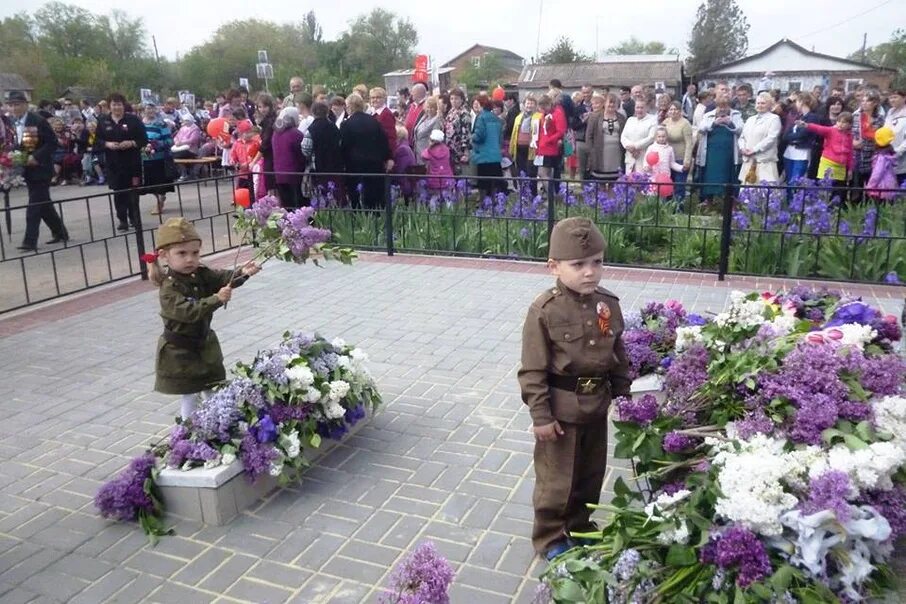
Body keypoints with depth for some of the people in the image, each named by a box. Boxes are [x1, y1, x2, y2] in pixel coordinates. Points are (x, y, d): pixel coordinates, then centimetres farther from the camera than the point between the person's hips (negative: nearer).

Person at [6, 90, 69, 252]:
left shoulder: (38, 121, -12)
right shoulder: (11, 123, 6)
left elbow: (52, 142, -14)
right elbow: (12, 144, 14)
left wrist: (35, 157, -21)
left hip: (40, 169, -7)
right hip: (27, 170, 7)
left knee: (34, 205, -8)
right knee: (43, 204, 14)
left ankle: (30, 241, -7)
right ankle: (60, 233, 27)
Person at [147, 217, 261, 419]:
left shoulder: (201, 274, -2)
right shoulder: (169, 288, -23)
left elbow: (223, 277, -16)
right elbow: (188, 311, -35)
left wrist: (242, 273, -36)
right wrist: (217, 300, -44)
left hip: (205, 343, 7)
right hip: (180, 352, -7)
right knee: (189, 396, 4)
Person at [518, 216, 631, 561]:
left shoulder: (609, 305, -2)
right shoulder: (544, 311, -19)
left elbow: (619, 357, 9)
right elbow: (533, 370, -16)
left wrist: (624, 397, 11)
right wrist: (541, 415, -16)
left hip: (596, 407, 6)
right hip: (560, 410, -5)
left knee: (591, 474, 22)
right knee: (556, 480, 9)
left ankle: (580, 525, 44)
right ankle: (549, 537, 29)